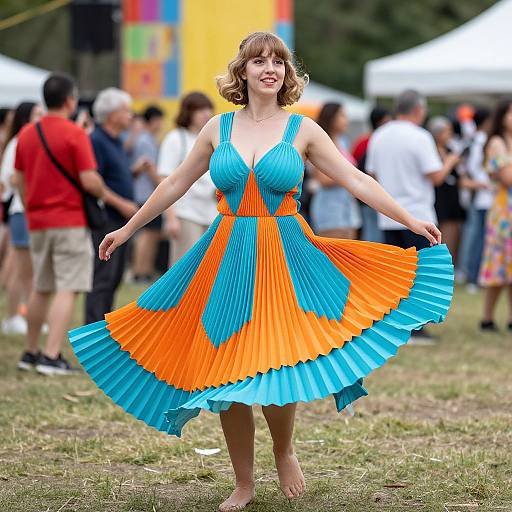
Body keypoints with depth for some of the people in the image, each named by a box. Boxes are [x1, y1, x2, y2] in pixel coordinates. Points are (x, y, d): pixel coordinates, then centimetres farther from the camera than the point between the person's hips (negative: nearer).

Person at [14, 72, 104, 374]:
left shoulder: (26, 134, 8)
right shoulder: (74, 134, -12)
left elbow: (19, 180, 13)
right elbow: (89, 180, -17)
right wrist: (103, 193, 3)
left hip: (37, 223, 7)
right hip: (70, 222, -7)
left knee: (41, 289, 18)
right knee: (68, 290, -6)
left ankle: (31, 352, 26)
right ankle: (52, 357, -13)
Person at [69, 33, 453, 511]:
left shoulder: (302, 130, 2)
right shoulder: (218, 129, 6)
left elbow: (356, 181, 1)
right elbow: (175, 184, 15)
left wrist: (412, 221, -5)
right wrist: (127, 230, 19)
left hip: (285, 258, -2)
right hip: (226, 260, 2)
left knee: (277, 374, -12)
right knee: (225, 377, 1)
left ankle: (285, 453, 19)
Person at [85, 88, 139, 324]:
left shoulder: (117, 142, 17)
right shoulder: (97, 141, -13)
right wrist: (121, 204, -20)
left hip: (120, 220, 10)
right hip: (105, 219, -10)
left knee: (114, 277, 13)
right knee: (103, 278, -10)